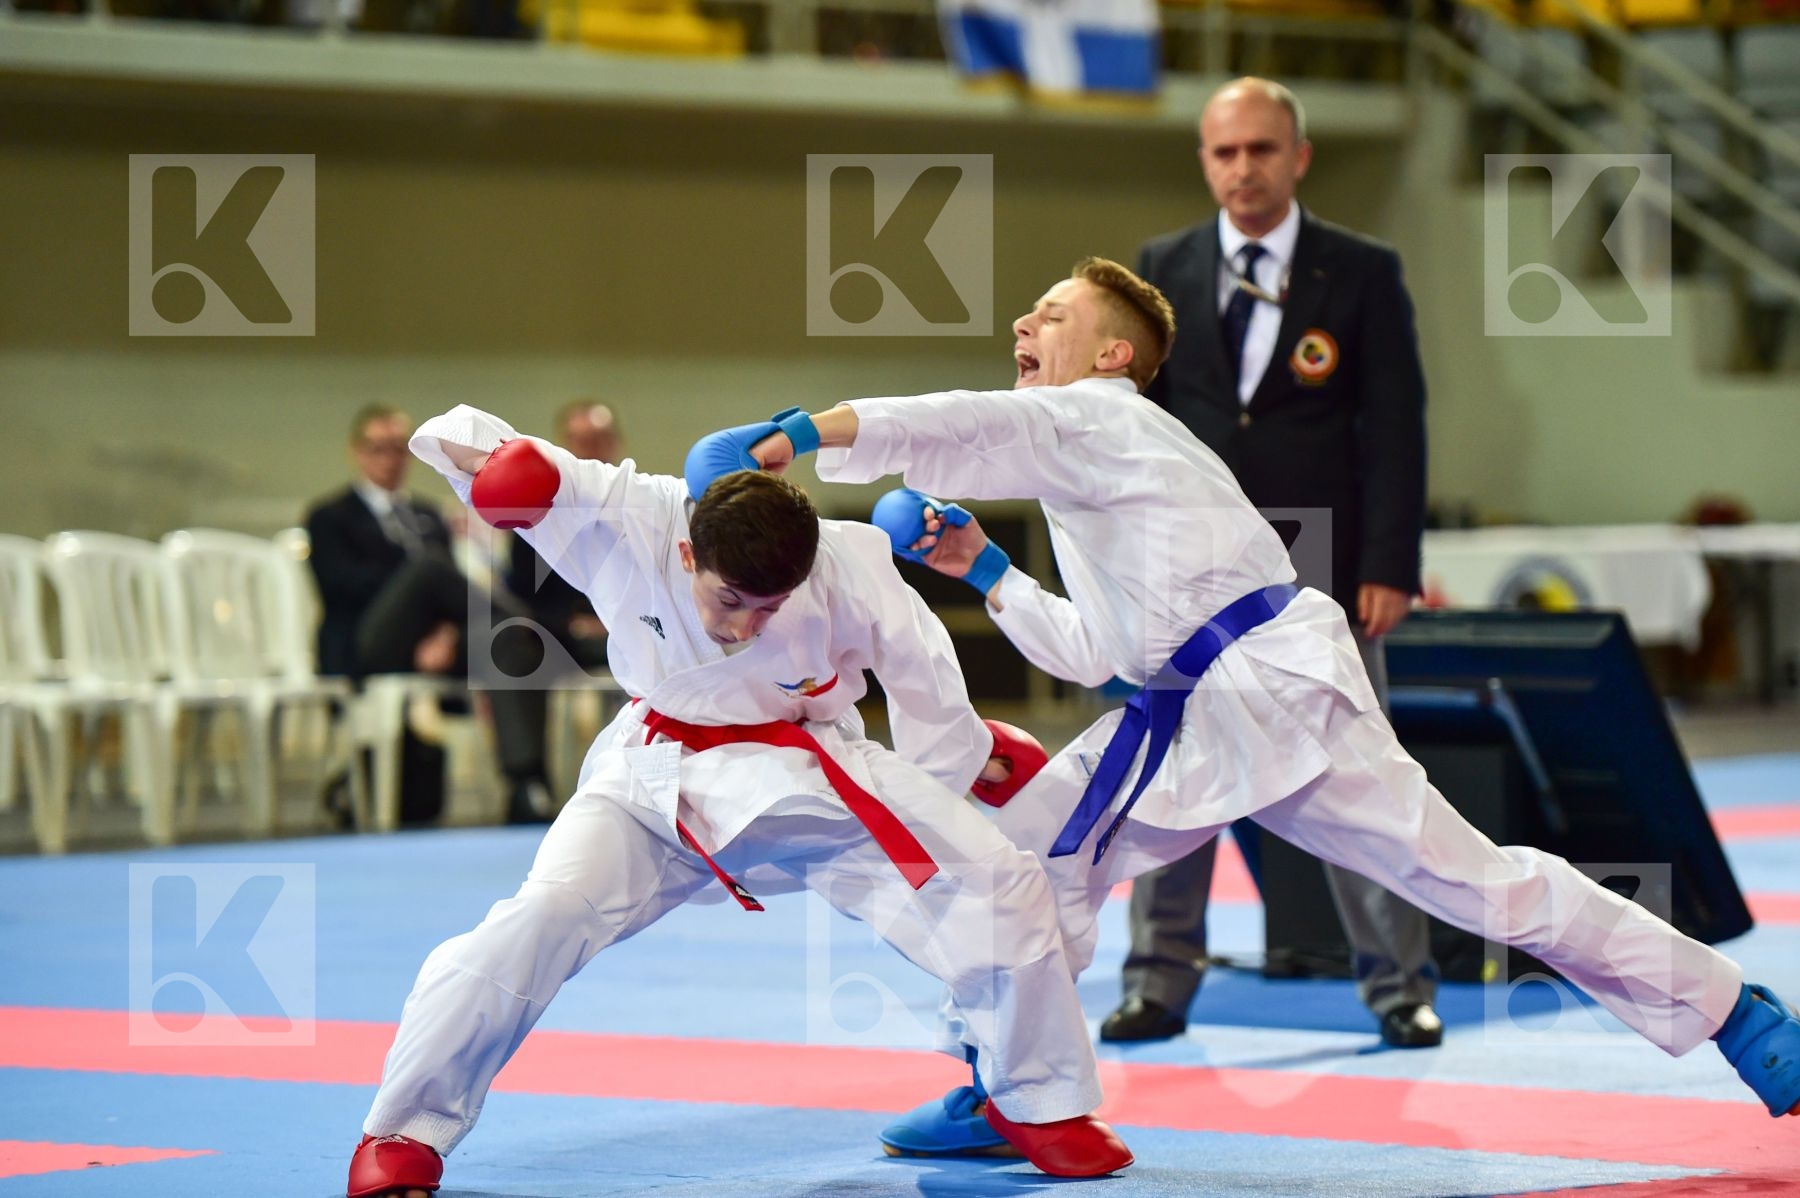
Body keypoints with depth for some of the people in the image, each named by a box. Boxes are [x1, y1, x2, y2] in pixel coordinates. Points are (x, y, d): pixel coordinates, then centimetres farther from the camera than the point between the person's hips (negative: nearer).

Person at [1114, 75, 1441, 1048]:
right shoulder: (1163, 272, 7)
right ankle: (1160, 980, 11)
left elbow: (1395, 427, -3)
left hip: (1319, 568, -2)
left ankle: (1400, 983, 9)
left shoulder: (1362, 274, 0)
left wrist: (1389, 566, -9)